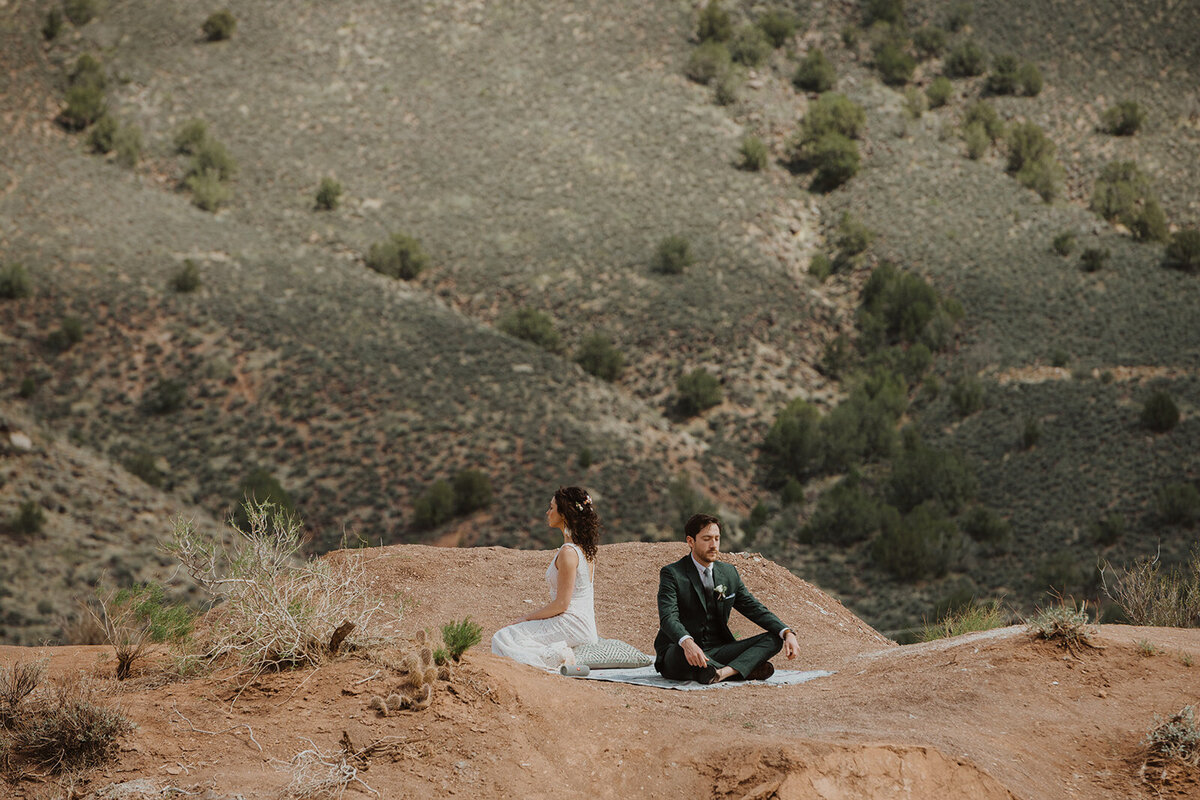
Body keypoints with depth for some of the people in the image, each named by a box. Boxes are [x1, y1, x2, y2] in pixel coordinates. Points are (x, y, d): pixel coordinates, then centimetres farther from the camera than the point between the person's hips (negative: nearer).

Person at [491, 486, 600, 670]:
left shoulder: (568, 553, -18)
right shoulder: (585, 548, 11)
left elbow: (561, 604, -18)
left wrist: (526, 618, -7)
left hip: (571, 625, -9)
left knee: (502, 640, -10)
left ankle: (553, 655, -17)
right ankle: (556, 652, 2)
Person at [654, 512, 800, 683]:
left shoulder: (729, 573, 12)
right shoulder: (672, 574, -7)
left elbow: (754, 608, 11)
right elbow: (668, 617, -22)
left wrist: (787, 634, -7)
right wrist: (687, 643, -45)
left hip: (717, 652, 6)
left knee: (773, 639, -11)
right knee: (684, 653, -42)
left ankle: (724, 672, -34)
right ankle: (746, 670, -25)